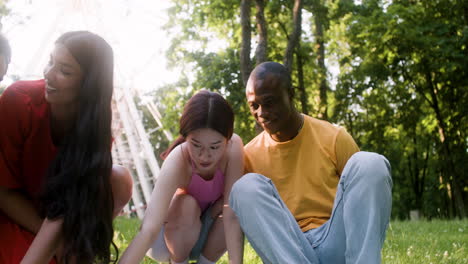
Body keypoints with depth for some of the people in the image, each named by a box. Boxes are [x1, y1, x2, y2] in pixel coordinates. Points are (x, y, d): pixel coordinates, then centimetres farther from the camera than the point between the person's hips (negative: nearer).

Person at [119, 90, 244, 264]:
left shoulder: (233, 147, -28)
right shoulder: (178, 162, -36)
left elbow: (232, 214, -32)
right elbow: (148, 229, -47)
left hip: (207, 230, 3)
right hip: (172, 233, -3)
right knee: (187, 206, -33)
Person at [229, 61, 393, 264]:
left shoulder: (334, 139, 3)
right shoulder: (250, 155, 6)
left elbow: (364, 194, 6)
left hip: (337, 246, 0)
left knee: (371, 164, -21)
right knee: (246, 188, -22)